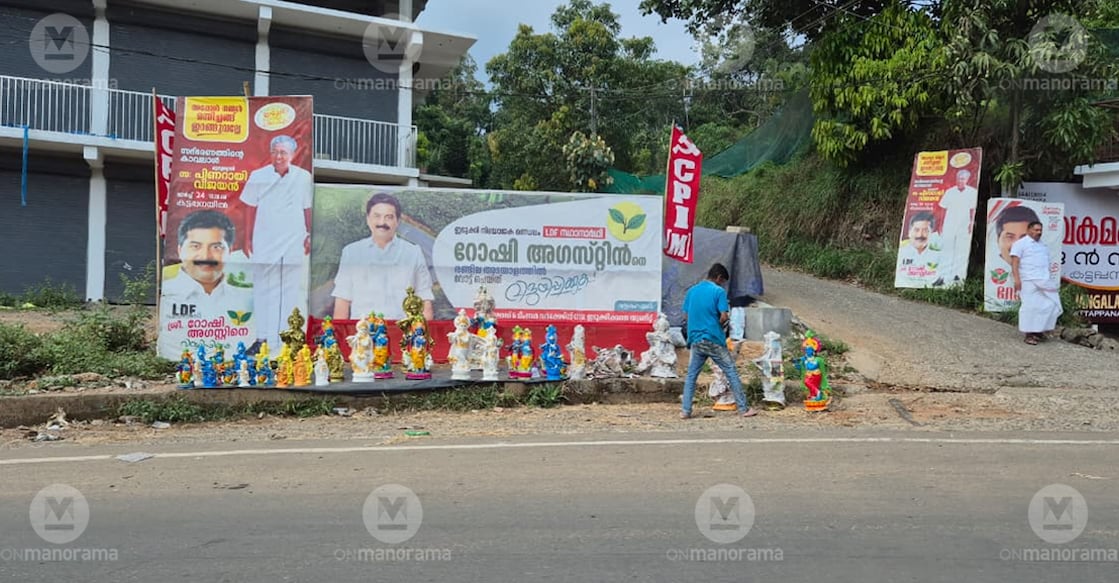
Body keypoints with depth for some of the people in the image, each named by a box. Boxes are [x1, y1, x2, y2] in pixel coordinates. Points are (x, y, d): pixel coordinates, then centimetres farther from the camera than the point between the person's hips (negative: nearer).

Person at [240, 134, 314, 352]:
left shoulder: (304, 178, 2)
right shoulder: (258, 177, 4)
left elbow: (308, 209, 8)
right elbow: (252, 209, 8)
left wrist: (309, 235, 4)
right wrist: (248, 238, 7)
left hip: (294, 244, -1)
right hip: (264, 243, 1)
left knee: (292, 291, 2)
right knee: (264, 290, 4)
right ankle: (263, 337, 11)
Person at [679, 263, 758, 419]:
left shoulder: (692, 291, 10)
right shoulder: (718, 291, -6)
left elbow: (686, 317, 11)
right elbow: (724, 317, -12)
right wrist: (718, 325, 8)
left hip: (696, 340, 4)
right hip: (714, 340, -4)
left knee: (691, 376, 11)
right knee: (731, 373, 5)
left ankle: (685, 411, 5)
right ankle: (744, 408, 8)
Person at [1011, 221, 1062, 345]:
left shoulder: (1043, 246, 22)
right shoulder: (1020, 243, -1)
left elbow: (1046, 264, 25)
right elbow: (1014, 262, -9)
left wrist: (1049, 280, 20)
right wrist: (1017, 279, -19)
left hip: (1045, 281, 7)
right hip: (1029, 281, -7)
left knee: (1050, 305, 3)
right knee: (1030, 307, -7)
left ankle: (1039, 330, 13)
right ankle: (1029, 334, 0)